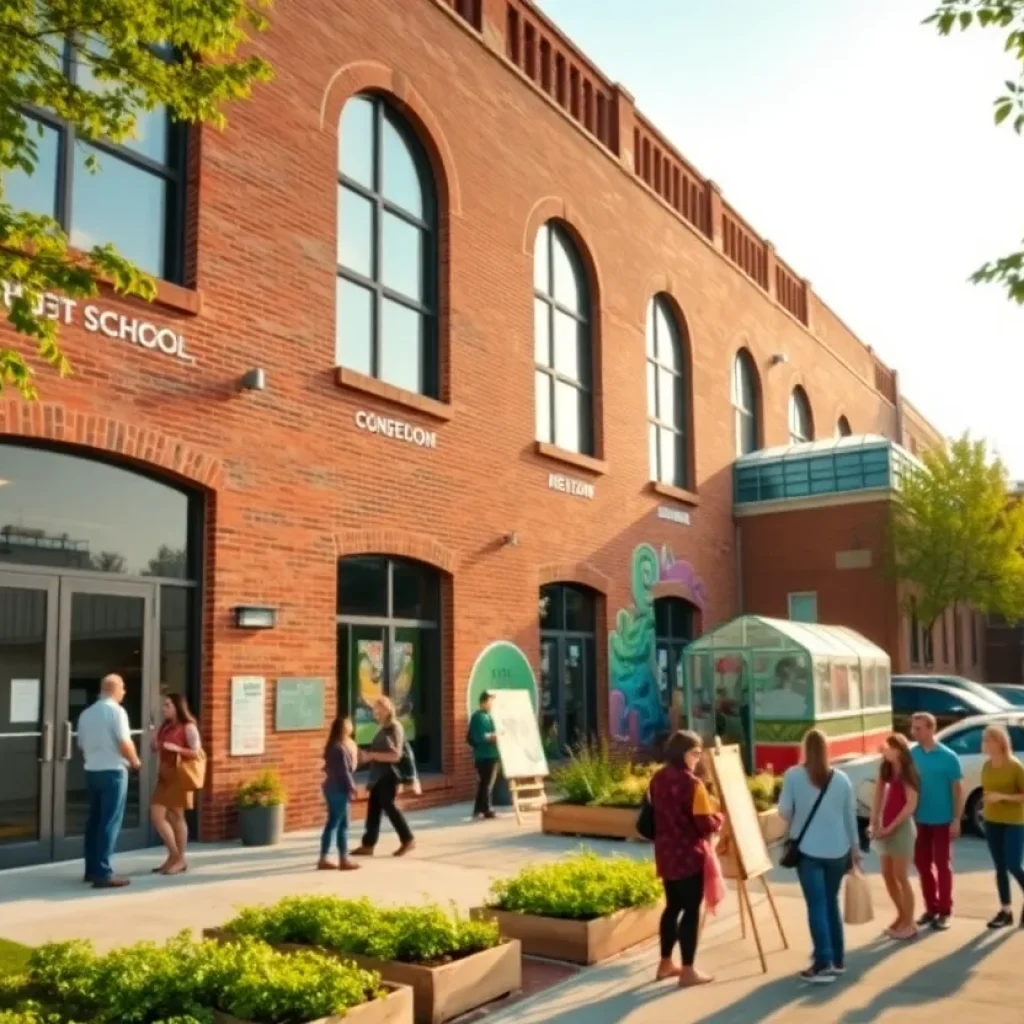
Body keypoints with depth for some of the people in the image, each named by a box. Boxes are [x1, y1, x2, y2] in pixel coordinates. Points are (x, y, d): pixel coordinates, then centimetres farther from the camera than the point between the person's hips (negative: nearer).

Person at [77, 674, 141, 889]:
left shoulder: (86, 713, 9)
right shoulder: (116, 711, -12)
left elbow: (81, 745, 15)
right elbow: (124, 744, -17)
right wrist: (135, 762, -1)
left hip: (91, 771, 7)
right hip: (113, 771, -7)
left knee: (94, 820, 14)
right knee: (110, 822, -5)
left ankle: (91, 869, 21)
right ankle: (103, 873, -6)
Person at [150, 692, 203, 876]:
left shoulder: (188, 727, -8)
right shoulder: (164, 726, 13)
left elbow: (196, 752, -12)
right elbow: (156, 749, 21)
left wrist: (176, 748, -24)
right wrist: (155, 745, -2)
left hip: (179, 775, -7)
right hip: (164, 774, 7)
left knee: (176, 816, 1)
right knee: (156, 815, 4)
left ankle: (180, 859, 12)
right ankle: (173, 855, 17)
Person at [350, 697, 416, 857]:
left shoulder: (395, 728, -13)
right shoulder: (383, 728, 15)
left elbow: (395, 755, -21)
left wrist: (372, 755, -21)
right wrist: (368, 755, 2)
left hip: (388, 775, -9)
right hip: (378, 775, 9)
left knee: (388, 806, -4)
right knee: (373, 809, 7)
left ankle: (408, 840, 7)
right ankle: (368, 845, 11)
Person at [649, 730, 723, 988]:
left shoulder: (658, 778, 6)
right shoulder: (691, 783, -19)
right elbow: (706, 824, -19)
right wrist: (719, 817, 0)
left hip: (665, 854, 8)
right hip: (689, 856, -8)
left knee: (673, 906, 18)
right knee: (691, 910, 2)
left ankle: (666, 964, 26)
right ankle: (688, 971, 8)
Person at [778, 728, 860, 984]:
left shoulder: (793, 775, -7)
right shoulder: (841, 779, 2)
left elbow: (784, 811, -5)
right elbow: (850, 817, 7)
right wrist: (854, 848, 18)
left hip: (807, 850, -3)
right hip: (837, 851, 3)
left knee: (817, 905, -3)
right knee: (832, 903, 16)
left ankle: (823, 964, -8)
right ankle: (837, 960, 22)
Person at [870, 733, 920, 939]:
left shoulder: (907, 773, -11)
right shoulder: (887, 771, 9)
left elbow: (911, 804, -15)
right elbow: (879, 796, 9)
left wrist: (891, 827, -15)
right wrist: (875, 823, 0)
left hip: (902, 827, -7)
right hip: (886, 828, 7)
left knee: (901, 876, -4)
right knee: (888, 876, 11)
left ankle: (909, 923, 5)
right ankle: (901, 916, 25)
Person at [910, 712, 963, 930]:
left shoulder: (948, 757, -11)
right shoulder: (912, 755, -1)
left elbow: (957, 789, -7)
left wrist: (956, 819, -10)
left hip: (942, 820, -4)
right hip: (919, 820, 4)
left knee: (942, 865, 5)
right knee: (922, 863, 10)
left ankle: (944, 911, 16)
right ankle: (931, 908, 24)